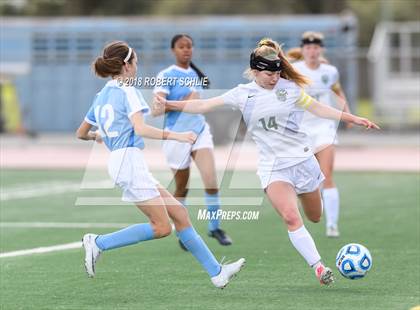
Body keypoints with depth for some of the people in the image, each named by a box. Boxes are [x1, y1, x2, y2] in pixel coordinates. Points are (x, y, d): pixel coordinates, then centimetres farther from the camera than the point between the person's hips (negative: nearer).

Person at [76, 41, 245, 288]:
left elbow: (81, 133, 26)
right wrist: (175, 135, -24)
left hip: (119, 161, 10)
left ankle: (217, 272, 5)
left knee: (179, 214, 7)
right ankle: (98, 243, -7)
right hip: (129, 159, -10)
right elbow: (140, 129, -22)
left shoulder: (101, 97, 17)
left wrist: (98, 136, 47)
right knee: (161, 227, -9)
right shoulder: (128, 92, -8)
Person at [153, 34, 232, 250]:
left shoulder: (197, 74, 11)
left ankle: (215, 226, -3)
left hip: (200, 131, 4)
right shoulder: (166, 76, -7)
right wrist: (183, 103, -26)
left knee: (211, 180, -15)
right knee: (182, 188, 6)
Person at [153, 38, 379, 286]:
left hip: (303, 160, 2)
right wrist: (168, 105, -10)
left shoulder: (290, 88, 1)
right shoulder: (242, 94, -2)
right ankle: (318, 267, -20)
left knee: (315, 217, 15)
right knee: (290, 217, -24)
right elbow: (204, 105, -2)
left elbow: (318, 108, 11)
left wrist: (353, 119, 10)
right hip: (274, 168, -2)